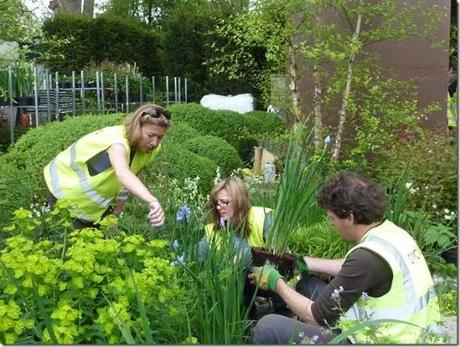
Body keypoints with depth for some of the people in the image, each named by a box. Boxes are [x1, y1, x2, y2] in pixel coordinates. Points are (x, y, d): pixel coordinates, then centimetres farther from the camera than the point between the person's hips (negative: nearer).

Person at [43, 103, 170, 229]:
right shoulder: (117, 140, -39)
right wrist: (152, 200, -76)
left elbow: (129, 177, 1)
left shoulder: (147, 148, -14)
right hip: (64, 187, -7)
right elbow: (122, 173, -61)